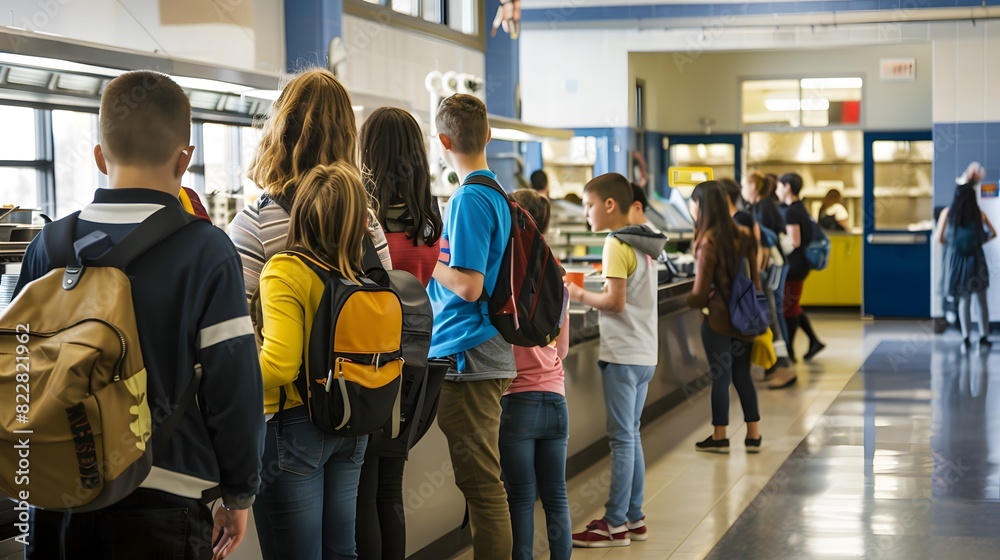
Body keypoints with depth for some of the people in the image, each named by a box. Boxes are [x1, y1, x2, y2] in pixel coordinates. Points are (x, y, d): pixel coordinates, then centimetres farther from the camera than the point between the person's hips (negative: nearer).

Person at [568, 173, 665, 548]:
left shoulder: (616, 245, -14)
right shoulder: (643, 245, 13)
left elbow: (615, 301, -20)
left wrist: (580, 295, -7)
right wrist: (592, 293, 10)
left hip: (622, 356, -9)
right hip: (644, 354, 9)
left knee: (621, 439, -4)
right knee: (631, 436, 14)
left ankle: (615, 525, 1)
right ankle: (634, 518, 19)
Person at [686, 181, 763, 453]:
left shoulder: (708, 242, -17)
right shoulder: (743, 236, 3)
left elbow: (701, 291, -17)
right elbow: (754, 279, 7)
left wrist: (688, 302, 3)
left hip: (718, 318, -6)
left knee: (720, 375, 4)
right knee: (742, 374, 14)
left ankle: (719, 437, 14)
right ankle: (753, 435, 17)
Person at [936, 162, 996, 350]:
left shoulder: (947, 213, -5)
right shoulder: (979, 213, -4)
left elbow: (940, 239, -3)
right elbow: (993, 234, 7)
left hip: (956, 259, 1)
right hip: (976, 259, -1)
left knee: (964, 300, 10)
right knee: (981, 300, 10)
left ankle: (966, 338, 8)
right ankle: (984, 337, 11)